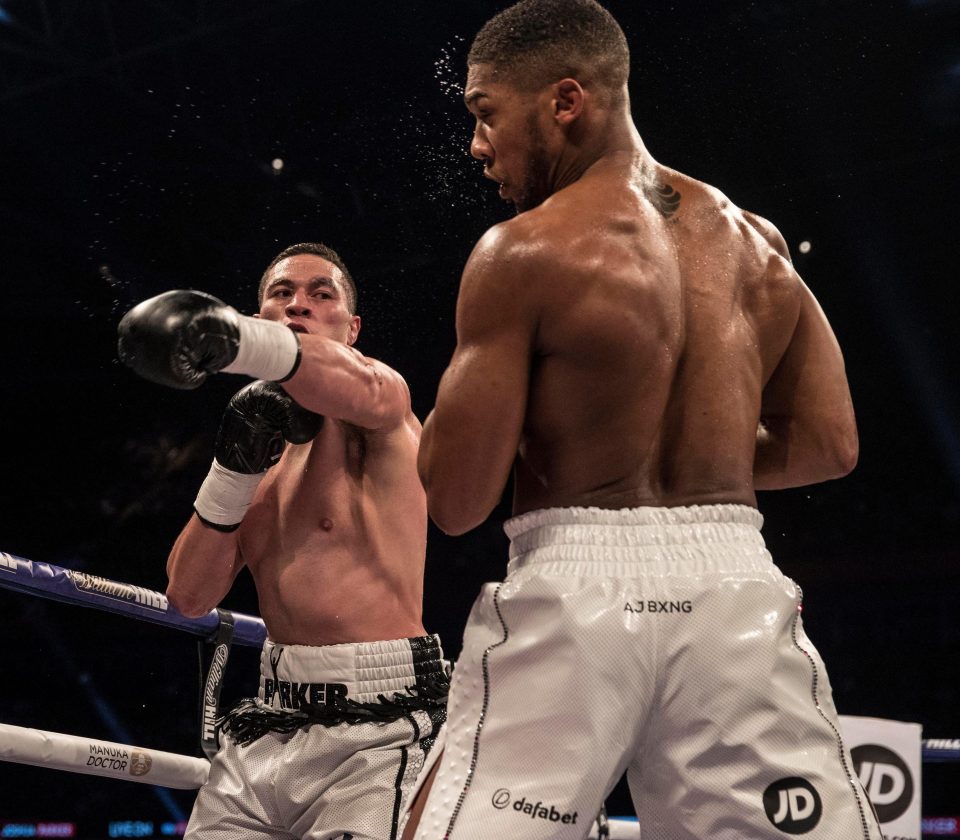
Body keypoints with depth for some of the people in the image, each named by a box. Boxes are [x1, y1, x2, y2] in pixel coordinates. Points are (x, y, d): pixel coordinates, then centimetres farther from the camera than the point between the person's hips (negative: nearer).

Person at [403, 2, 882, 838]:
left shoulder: (523, 252, -6)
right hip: (736, 583, 5)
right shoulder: (754, 241, 12)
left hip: (580, 588, -5)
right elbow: (828, 443, 16)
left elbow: (456, 500, -7)